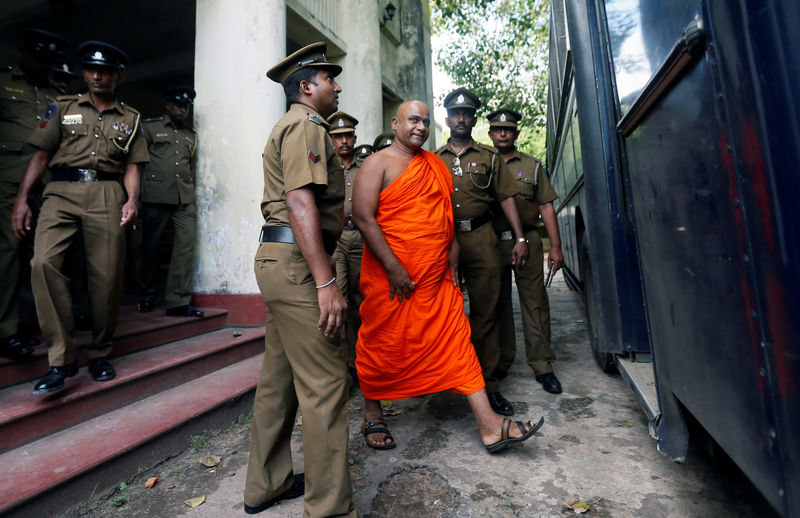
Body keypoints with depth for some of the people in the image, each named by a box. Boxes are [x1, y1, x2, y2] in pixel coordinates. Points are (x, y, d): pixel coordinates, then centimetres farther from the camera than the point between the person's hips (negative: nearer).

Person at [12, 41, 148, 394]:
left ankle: (99, 353, 12)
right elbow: (41, 155, 13)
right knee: (43, 262, -19)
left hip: (106, 194, 0)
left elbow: (131, 165, 11)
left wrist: (131, 199, -7)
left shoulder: (130, 119, 19)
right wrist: (21, 199, 3)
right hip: (62, 191, 1)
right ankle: (61, 359, -11)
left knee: (106, 275, -6)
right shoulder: (63, 107, 18)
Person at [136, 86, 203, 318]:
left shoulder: (191, 136, 21)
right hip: (156, 196, -2)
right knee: (150, 247, 5)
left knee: (186, 246, -8)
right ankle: (146, 297, 20)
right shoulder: (149, 127, 9)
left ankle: (178, 302, -4)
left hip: (185, 201, 3)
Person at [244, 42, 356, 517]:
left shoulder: (292, 127, 27)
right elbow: (300, 202, -20)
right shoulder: (306, 126, -5)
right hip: (297, 263, -11)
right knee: (324, 383, -5)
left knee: (281, 376, 16)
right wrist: (326, 282, -26)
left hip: (280, 262, 11)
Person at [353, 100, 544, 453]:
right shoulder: (378, 163, -1)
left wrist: (452, 258, 10)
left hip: (437, 278, 5)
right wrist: (394, 268, -17)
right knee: (384, 345, 7)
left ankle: (489, 426, 11)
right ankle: (372, 415, 32)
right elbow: (364, 217, -12)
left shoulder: (435, 165, 17)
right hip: (390, 277, -5)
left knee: (456, 343, 4)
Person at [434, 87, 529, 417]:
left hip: (481, 238, 0)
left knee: (485, 312, 1)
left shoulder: (489, 157, 16)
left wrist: (520, 238, 0)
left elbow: (506, 197, 10)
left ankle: (489, 384, 13)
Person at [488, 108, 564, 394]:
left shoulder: (531, 165, 13)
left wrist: (555, 246, 1)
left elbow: (546, 207, 9)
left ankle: (542, 365, 11)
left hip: (527, 240, 0)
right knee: (497, 303, 7)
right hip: (492, 242, 0)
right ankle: (501, 363, 19)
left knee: (535, 301, 0)